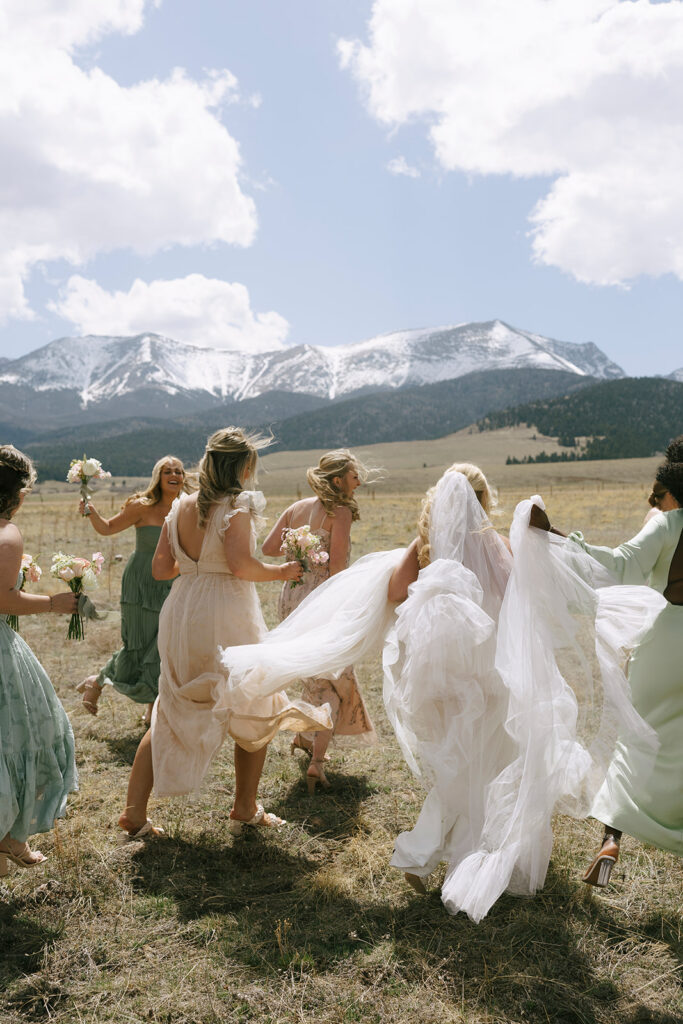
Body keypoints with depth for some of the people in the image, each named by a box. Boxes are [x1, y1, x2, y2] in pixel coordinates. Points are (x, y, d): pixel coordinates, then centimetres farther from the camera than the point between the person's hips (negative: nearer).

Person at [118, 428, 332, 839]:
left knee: (172, 714, 18)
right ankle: (246, 811, 24)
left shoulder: (181, 507, 6)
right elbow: (240, 564, -25)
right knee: (256, 712, 15)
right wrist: (281, 572, -9)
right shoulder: (237, 505, -13)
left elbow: (161, 568, 7)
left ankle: (135, 812, 19)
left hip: (181, 616, 6)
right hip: (225, 620, -6)